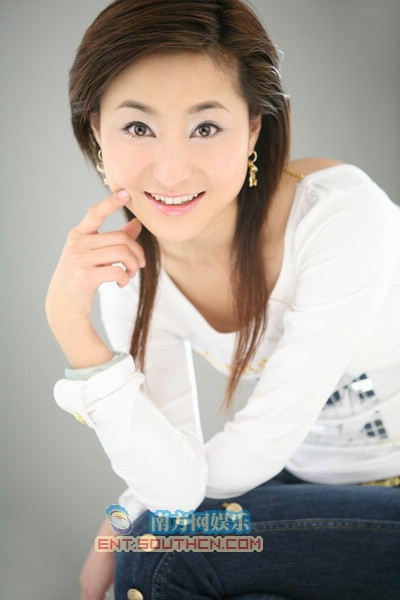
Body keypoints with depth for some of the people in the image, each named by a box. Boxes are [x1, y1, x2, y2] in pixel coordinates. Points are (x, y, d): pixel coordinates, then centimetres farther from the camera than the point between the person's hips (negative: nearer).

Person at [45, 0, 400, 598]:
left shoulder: (341, 213, -25)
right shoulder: (130, 268, -10)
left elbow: (245, 459, -19)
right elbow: (176, 486, -16)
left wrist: (124, 521, -7)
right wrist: (70, 323, -22)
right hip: (303, 481, 4)